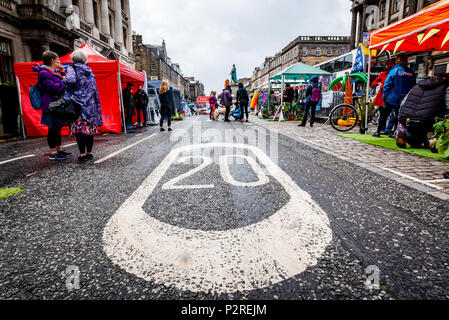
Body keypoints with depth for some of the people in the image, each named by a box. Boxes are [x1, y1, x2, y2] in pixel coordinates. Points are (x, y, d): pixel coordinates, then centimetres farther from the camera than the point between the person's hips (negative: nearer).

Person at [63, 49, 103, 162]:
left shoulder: (72, 68, -1)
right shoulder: (89, 71, 16)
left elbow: (71, 80, -19)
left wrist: (64, 79, -1)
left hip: (78, 103, -5)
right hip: (91, 104, 5)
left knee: (79, 128, -3)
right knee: (90, 128, 7)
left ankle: (82, 154, -4)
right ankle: (89, 153, 11)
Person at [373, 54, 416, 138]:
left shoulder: (394, 70, -8)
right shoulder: (411, 73, 1)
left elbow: (387, 85, -9)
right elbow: (413, 87, 3)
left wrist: (385, 96, -1)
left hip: (392, 98, -3)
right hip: (404, 100, 3)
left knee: (384, 115, 8)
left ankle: (378, 131, 11)